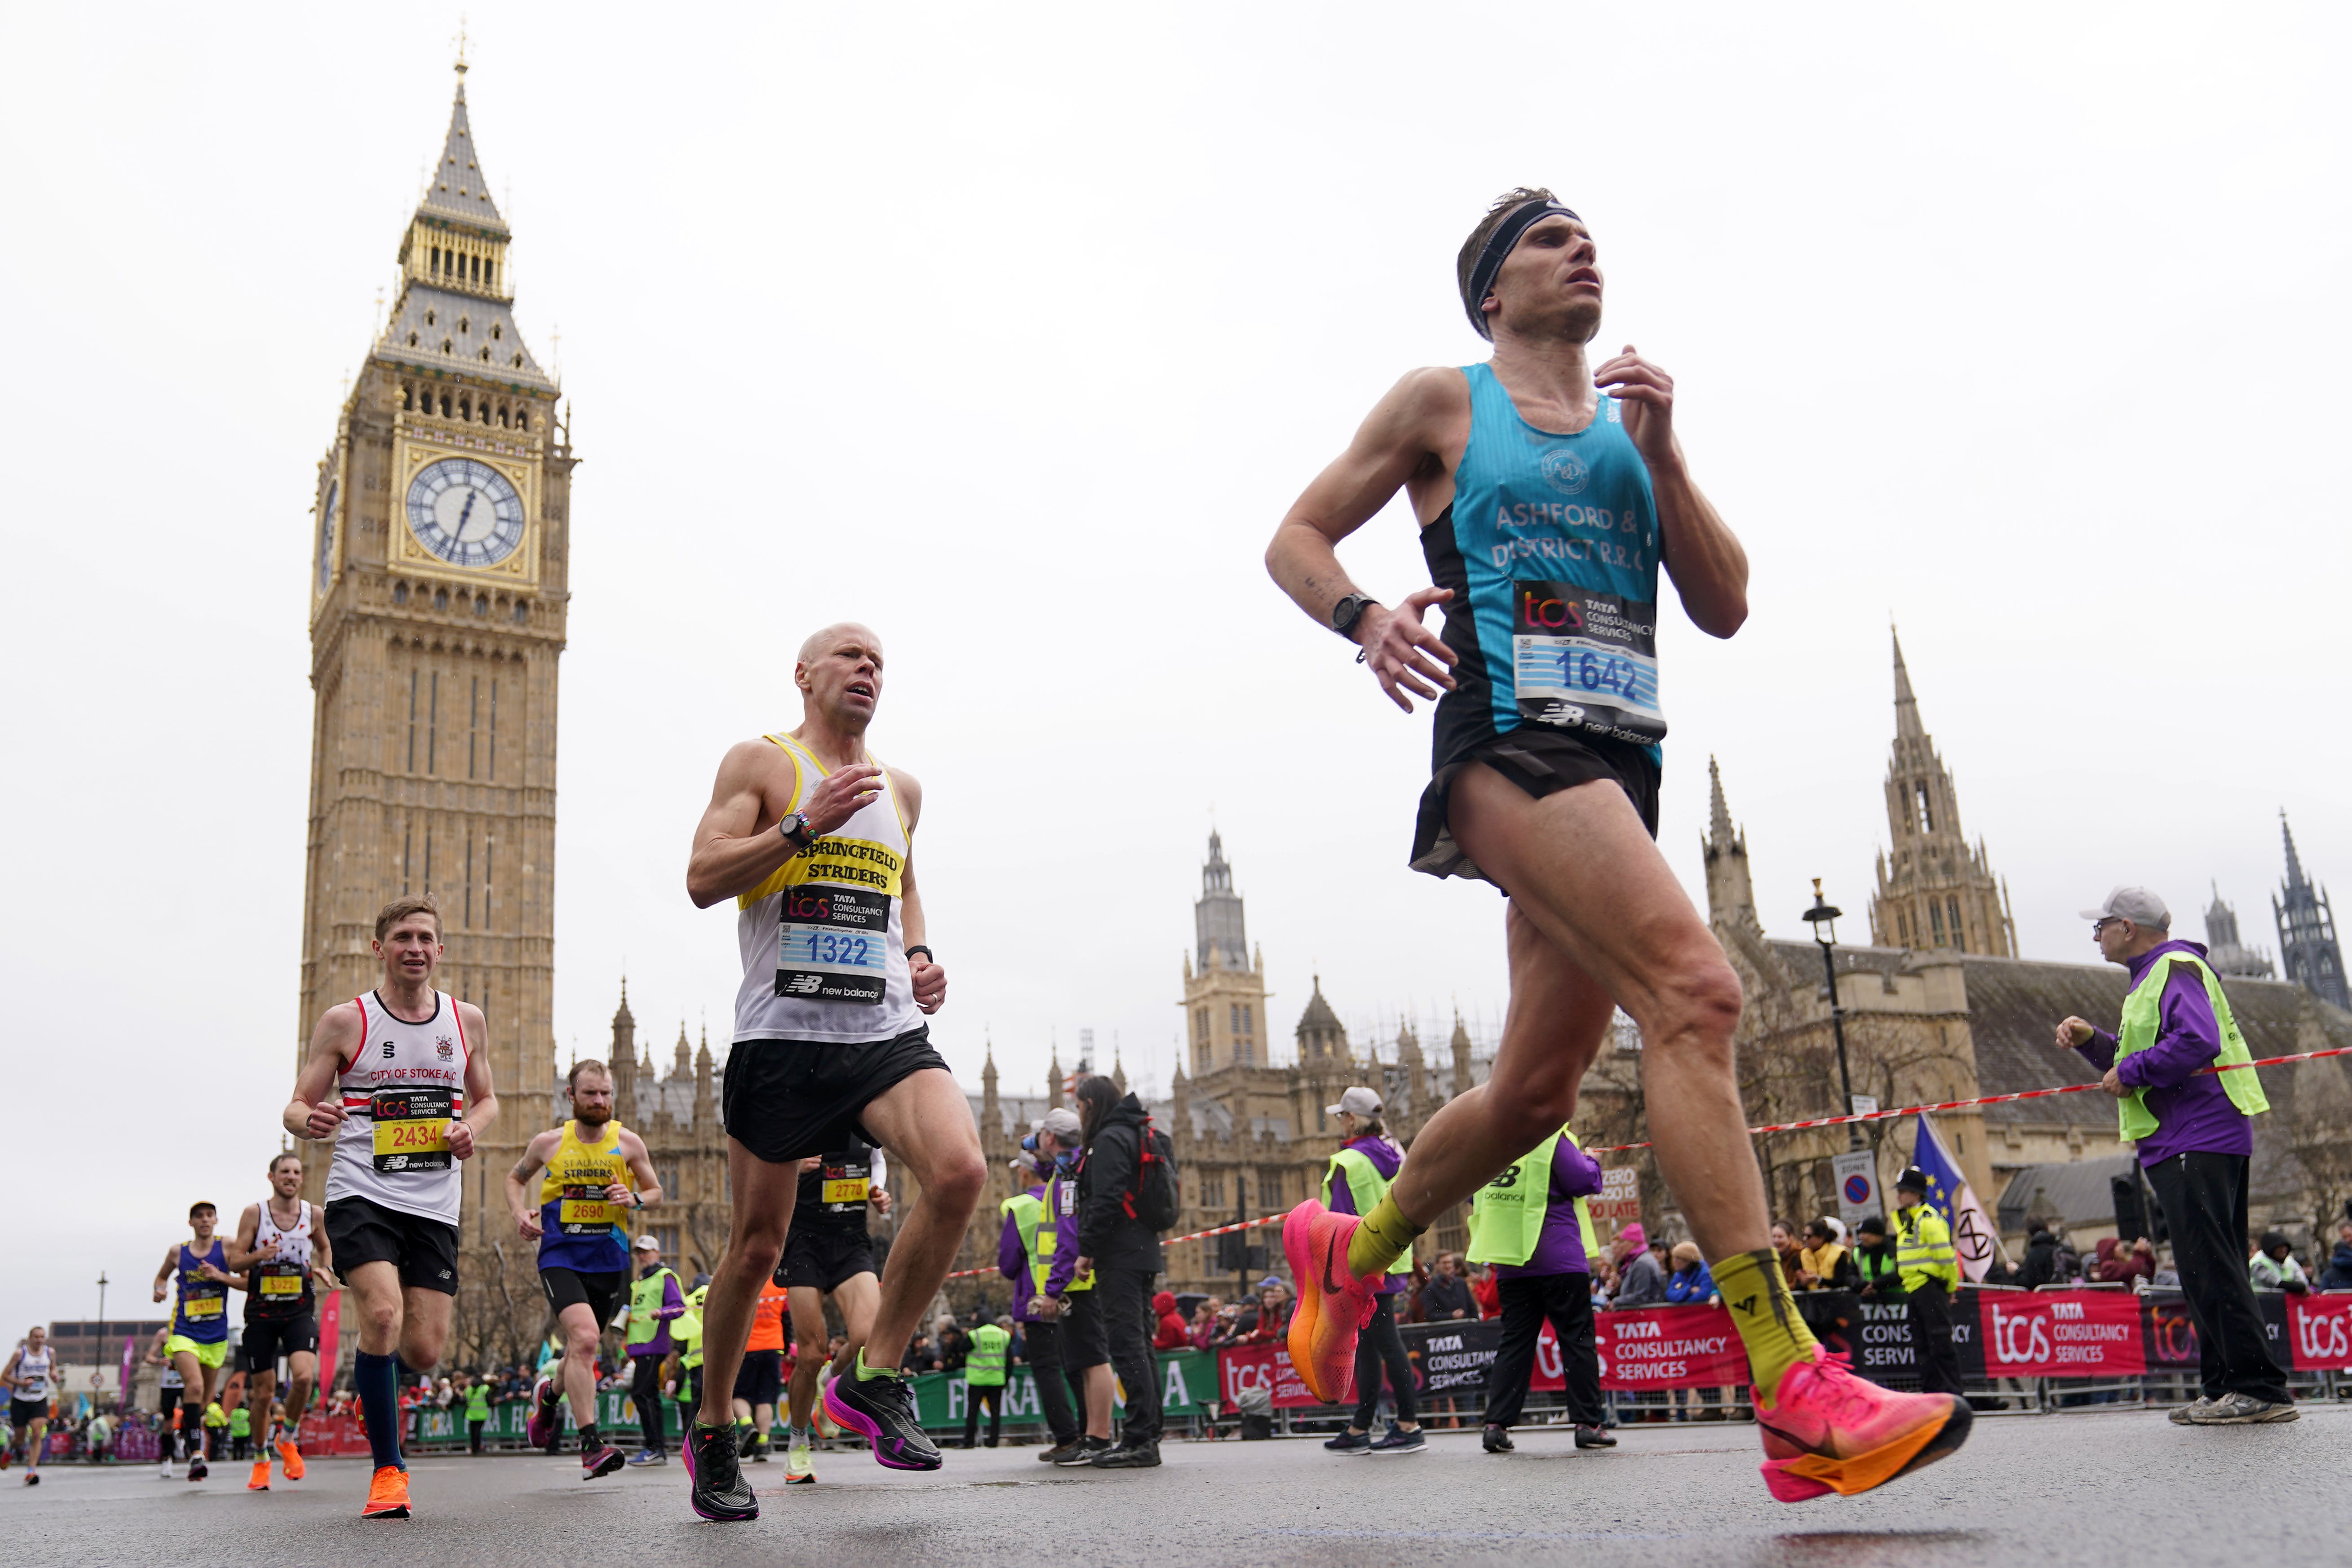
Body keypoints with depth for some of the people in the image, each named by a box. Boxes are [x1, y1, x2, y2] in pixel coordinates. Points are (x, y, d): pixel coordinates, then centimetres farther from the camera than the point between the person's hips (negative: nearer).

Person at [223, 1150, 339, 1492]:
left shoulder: (314, 1214, 3)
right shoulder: (254, 1213, -3)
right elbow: (235, 1261, -1)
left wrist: (326, 1269, 1)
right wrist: (260, 1255, -21)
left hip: (300, 1310, 1)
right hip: (261, 1311, -1)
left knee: (304, 1376, -21)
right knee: (263, 1393, 4)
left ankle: (287, 1438, 6)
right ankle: (261, 1461, 26)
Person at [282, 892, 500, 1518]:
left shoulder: (466, 1020, 8)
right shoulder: (344, 1021, 0)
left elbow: (486, 1098, 20)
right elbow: (297, 1106, 2)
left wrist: (471, 1127, -2)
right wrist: (312, 1120, -22)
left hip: (435, 1206, 3)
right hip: (361, 1195, -3)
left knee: (425, 1350, 0)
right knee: (383, 1314, -24)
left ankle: (373, 1376, 39)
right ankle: (388, 1467, -7)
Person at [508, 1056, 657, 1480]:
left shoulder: (628, 1142, 1)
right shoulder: (548, 1142, 0)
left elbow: (656, 1191, 11)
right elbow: (516, 1178, 18)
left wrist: (635, 1199, -11)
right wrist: (520, 1212, -1)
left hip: (609, 1260, 3)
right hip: (560, 1257, -3)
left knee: (583, 1347, 17)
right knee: (584, 1338, -23)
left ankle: (550, 1394, 52)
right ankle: (591, 1445, -21)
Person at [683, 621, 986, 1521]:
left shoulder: (901, 788, 17)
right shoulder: (760, 764, 3)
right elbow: (702, 880, -8)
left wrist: (919, 956, 13)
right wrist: (806, 825, -18)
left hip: (889, 1032, 4)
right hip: (781, 1034, -3)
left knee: (960, 1172, -23)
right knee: (758, 1245, 4)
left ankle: (871, 1375, -5)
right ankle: (712, 1434, 26)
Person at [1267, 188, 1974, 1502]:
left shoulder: (1635, 417, 22)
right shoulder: (1444, 404, 9)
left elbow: (1725, 608, 14)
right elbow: (1297, 539, 10)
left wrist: (1661, 457, 1)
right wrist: (1366, 617, -11)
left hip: (1618, 761, 7)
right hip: (1507, 739, -7)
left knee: (1536, 1092, 9)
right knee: (1696, 988, -27)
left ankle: (1347, 1253, 34)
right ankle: (1800, 1402, -28)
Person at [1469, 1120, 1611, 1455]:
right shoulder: (1551, 1139, -9)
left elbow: (1475, 1200, 18)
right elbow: (1583, 1181, -13)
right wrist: (1590, 1161, 6)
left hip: (1510, 1262, 5)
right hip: (1559, 1260, -5)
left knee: (1515, 1341, 8)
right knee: (1577, 1338, 3)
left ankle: (1495, 1424, 1)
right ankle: (1587, 1423, 3)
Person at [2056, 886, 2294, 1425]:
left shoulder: (2176, 967, -9)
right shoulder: (2151, 977, 24)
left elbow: (2198, 1042, -25)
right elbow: (2135, 1063, 28)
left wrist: (2130, 1072, -16)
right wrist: (2091, 1040, 12)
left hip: (2198, 1142, -11)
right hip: (2184, 1143, 11)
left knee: (2210, 1267, -12)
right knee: (2209, 1272, 10)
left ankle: (2260, 1389, -11)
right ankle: (2225, 1388, 13)